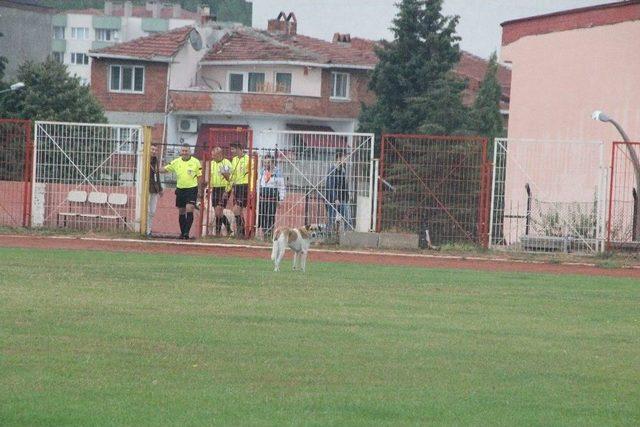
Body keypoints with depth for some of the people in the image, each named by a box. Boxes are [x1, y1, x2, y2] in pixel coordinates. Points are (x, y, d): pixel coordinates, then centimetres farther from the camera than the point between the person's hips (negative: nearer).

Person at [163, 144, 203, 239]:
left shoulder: (195, 162, -1)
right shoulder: (176, 162, 5)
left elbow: (199, 177, 3)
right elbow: (165, 169, 6)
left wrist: (199, 190, 1)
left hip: (192, 188, -3)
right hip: (180, 188, 3)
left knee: (189, 209, -15)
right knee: (181, 212, 8)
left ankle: (187, 232, -16)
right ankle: (182, 232, 18)